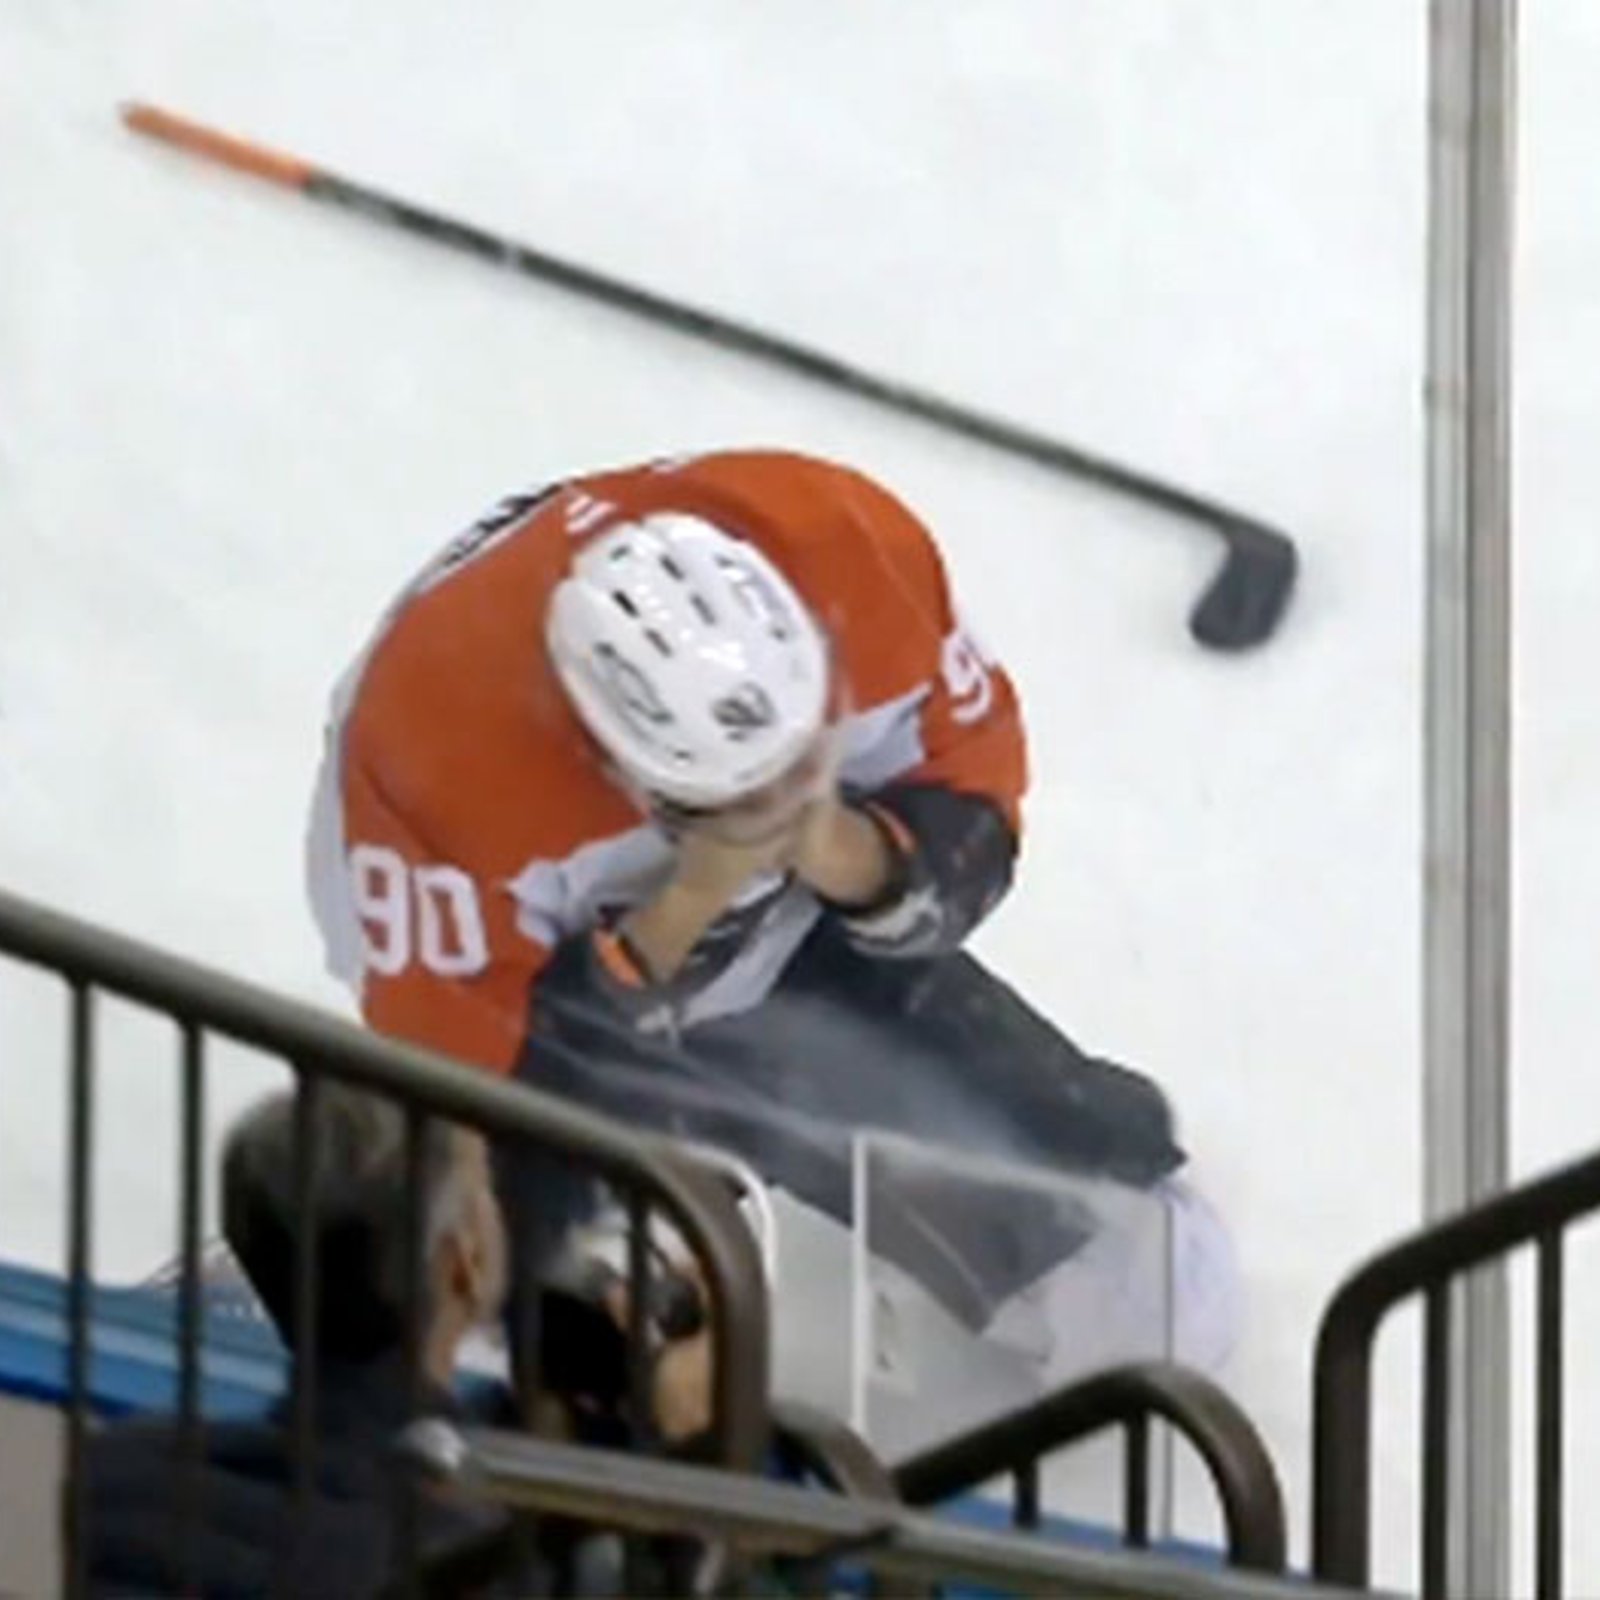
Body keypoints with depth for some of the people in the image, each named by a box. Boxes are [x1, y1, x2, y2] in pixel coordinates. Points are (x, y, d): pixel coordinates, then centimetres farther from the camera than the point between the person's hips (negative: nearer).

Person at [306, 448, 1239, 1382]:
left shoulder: (855, 551, -32)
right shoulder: (441, 739, -41)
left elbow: (973, 780, -14)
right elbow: (454, 1059, -31)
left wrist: (859, 860, -37)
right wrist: (674, 924, -43)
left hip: (788, 934, 3)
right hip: (552, 978, -3)